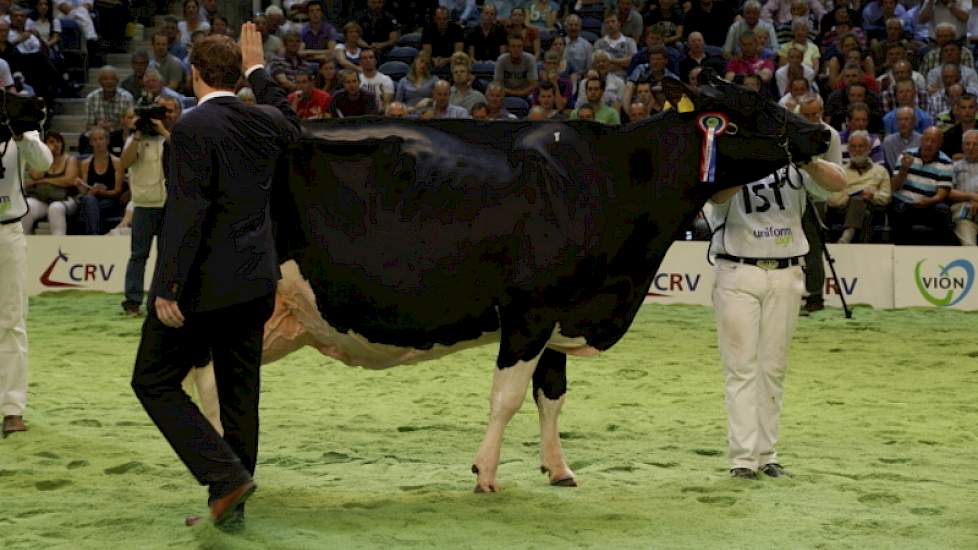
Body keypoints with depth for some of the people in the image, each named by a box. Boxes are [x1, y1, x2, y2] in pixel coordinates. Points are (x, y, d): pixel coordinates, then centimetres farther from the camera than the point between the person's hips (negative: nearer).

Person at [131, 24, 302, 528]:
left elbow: (186, 212, -21)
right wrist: (258, 70, 36)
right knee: (239, 394, 13)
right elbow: (291, 126, 30)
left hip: (202, 285, -7)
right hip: (254, 283, 7)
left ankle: (225, 476, -7)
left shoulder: (192, 130, -16)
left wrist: (167, 289, -20)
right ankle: (229, 506, 19)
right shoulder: (263, 122, 4)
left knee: (154, 382, 6)